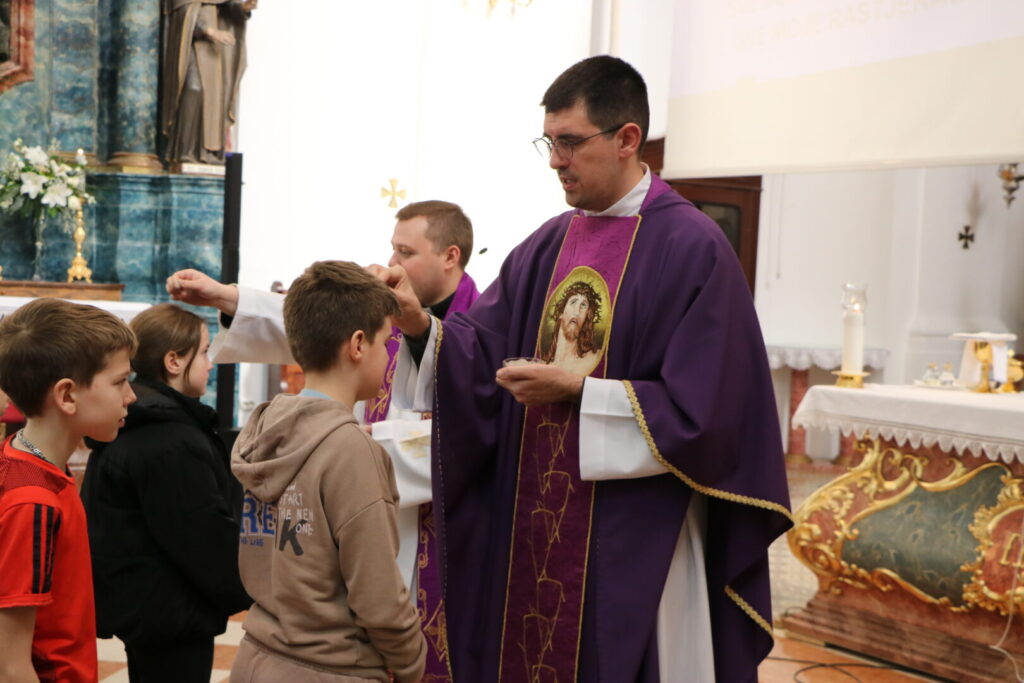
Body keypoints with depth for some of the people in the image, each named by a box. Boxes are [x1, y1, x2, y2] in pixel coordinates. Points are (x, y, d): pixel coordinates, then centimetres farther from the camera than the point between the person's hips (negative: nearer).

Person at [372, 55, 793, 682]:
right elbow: (485, 352, 5)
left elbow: (701, 412, -15)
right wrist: (421, 324, -13)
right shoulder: (547, 245, 9)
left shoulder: (692, 249, -11)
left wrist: (577, 391, -17)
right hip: (530, 523, 6)